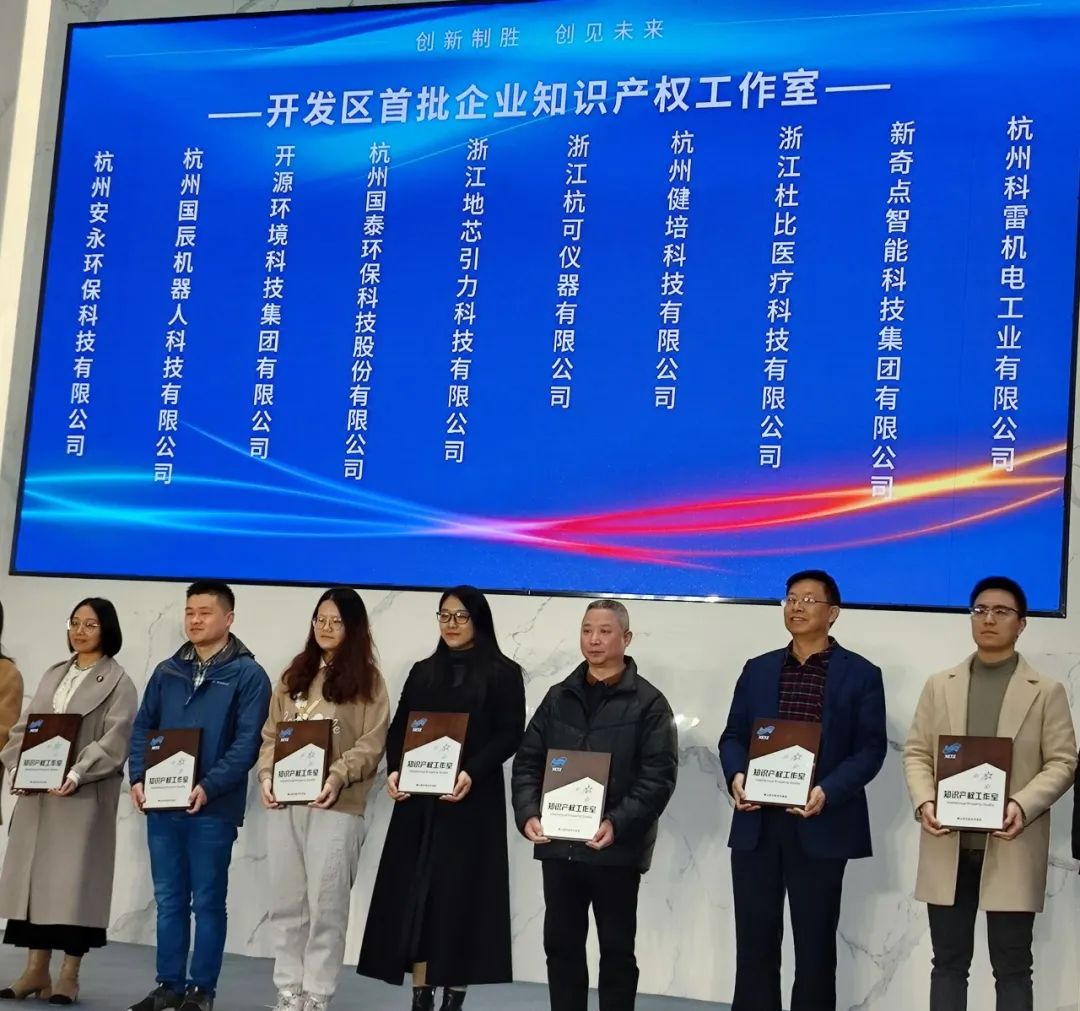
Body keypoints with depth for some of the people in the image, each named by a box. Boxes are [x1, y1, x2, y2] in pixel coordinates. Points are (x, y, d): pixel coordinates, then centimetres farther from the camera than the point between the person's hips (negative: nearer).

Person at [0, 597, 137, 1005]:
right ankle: (36, 969, 12)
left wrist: (76, 775, -23)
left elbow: (115, 740, -11)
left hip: (84, 794, -6)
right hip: (36, 791, 6)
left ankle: (69, 973, 1)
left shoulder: (118, 682, 0)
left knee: (74, 877, -5)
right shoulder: (53, 675, 18)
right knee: (34, 874, 5)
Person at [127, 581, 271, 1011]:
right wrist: (138, 778, -3)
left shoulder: (247, 674, -4)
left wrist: (208, 787, -20)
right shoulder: (166, 671, 12)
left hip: (213, 808, -5)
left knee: (208, 902, 3)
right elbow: (143, 728, 13)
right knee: (168, 900, 11)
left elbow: (248, 741, -11)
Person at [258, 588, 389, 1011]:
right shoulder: (294, 675, 16)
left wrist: (338, 776, -19)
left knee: (325, 906, -2)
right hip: (286, 803, 5)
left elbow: (372, 744, -5)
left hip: (336, 806, -5)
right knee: (286, 904, 8)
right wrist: (267, 775, -3)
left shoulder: (367, 679, 2)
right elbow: (271, 734, 14)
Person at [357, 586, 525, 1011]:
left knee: (460, 896, -3)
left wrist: (472, 773, -20)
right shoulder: (423, 672, 16)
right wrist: (394, 770, -8)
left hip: (472, 801, -4)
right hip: (418, 800, 4)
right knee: (415, 895, 1)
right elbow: (398, 729, 11)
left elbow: (510, 734, -6)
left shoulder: (503, 674, 1)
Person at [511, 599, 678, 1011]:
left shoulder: (648, 702, -3)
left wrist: (618, 825, -22)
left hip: (617, 848, -4)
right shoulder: (558, 697, 11)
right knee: (561, 944, 10)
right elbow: (528, 761, 9)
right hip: (558, 844, 4)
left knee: (617, 949, 7)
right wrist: (528, 814, -8)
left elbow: (659, 776, -11)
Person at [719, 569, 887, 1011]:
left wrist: (827, 792, -19)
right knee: (754, 941, 7)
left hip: (820, 828, -3)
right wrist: (736, 775, -10)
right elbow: (733, 737, 12)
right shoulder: (758, 670, 13)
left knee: (815, 944, 6)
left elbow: (871, 748, -4)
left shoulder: (860, 674, 1)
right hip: (756, 825, 3)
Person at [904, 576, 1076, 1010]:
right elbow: (916, 753, 10)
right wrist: (924, 802, -9)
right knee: (948, 962, 8)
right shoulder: (939, 686, 13)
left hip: (1011, 848, -2)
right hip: (949, 844, 3)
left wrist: (1023, 806, -17)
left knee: (1012, 967, 2)